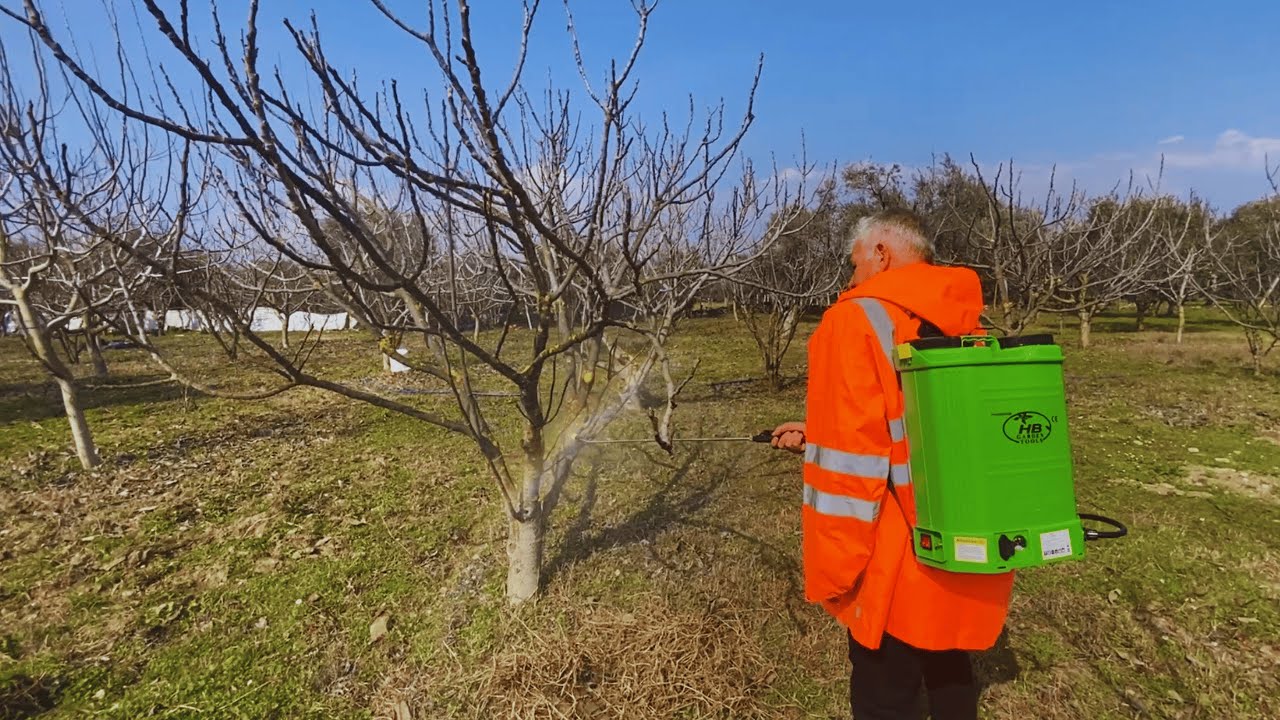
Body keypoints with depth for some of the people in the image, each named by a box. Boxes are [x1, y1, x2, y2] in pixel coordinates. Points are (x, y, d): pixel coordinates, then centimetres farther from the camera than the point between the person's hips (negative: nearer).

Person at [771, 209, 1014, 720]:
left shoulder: (857, 320, -16)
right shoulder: (970, 325, 8)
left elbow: (850, 463, -21)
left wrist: (832, 572, -11)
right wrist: (819, 435, 19)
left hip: (901, 564, -7)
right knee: (950, 672, 27)